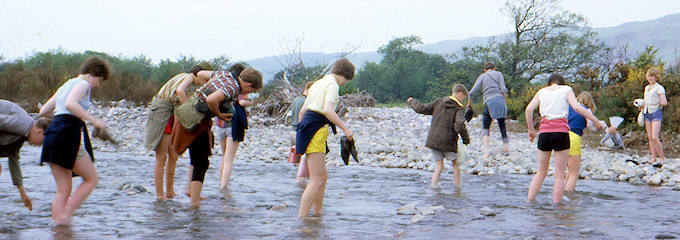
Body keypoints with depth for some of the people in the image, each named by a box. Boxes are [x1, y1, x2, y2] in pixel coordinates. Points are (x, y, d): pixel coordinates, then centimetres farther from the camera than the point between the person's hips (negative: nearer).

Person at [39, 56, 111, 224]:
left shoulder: (65, 86, 25)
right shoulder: (83, 84, -1)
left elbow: (43, 111, 26)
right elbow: (70, 104, -22)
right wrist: (93, 120, -18)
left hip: (52, 134, 8)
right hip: (69, 134, -8)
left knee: (63, 190, 10)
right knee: (92, 179, 5)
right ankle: (65, 215, -4)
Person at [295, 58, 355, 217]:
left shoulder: (318, 83, 21)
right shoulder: (332, 85, -7)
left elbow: (303, 110, 22)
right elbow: (328, 110, -23)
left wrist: (301, 133, 28)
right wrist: (345, 128, -18)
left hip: (306, 126, 10)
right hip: (317, 131, -10)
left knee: (323, 176, 17)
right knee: (316, 180, -10)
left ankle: (318, 213, 22)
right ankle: (301, 219, -15)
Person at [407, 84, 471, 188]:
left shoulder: (439, 102, 6)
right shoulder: (459, 109, -7)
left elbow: (422, 109, 10)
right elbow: (459, 126, -22)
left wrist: (412, 102, 27)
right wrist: (466, 139, -9)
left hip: (433, 139, 4)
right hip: (448, 141, -4)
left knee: (439, 166, 9)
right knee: (456, 164, 13)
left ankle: (434, 184, -5)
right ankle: (457, 186, 12)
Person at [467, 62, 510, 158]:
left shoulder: (482, 76, 14)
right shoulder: (498, 74, 14)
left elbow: (472, 92, 6)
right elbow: (504, 90, 1)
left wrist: (469, 104, 17)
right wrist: (504, 102, 9)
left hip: (489, 103, -1)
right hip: (500, 100, 1)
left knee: (485, 127, 3)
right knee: (502, 125, 19)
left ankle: (486, 152, -13)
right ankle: (506, 147, 25)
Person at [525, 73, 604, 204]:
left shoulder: (542, 91, 16)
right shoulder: (566, 89, 9)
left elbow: (528, 109, 4)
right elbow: (576, 107, -7)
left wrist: (530, 130, 13)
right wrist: (595, 120, -2)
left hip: (544, 132, 3)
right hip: (561, 131, -3)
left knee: (541, 172, 16)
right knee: (559, 175, 2)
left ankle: (529, 202, 12)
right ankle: (556, 206, -1)